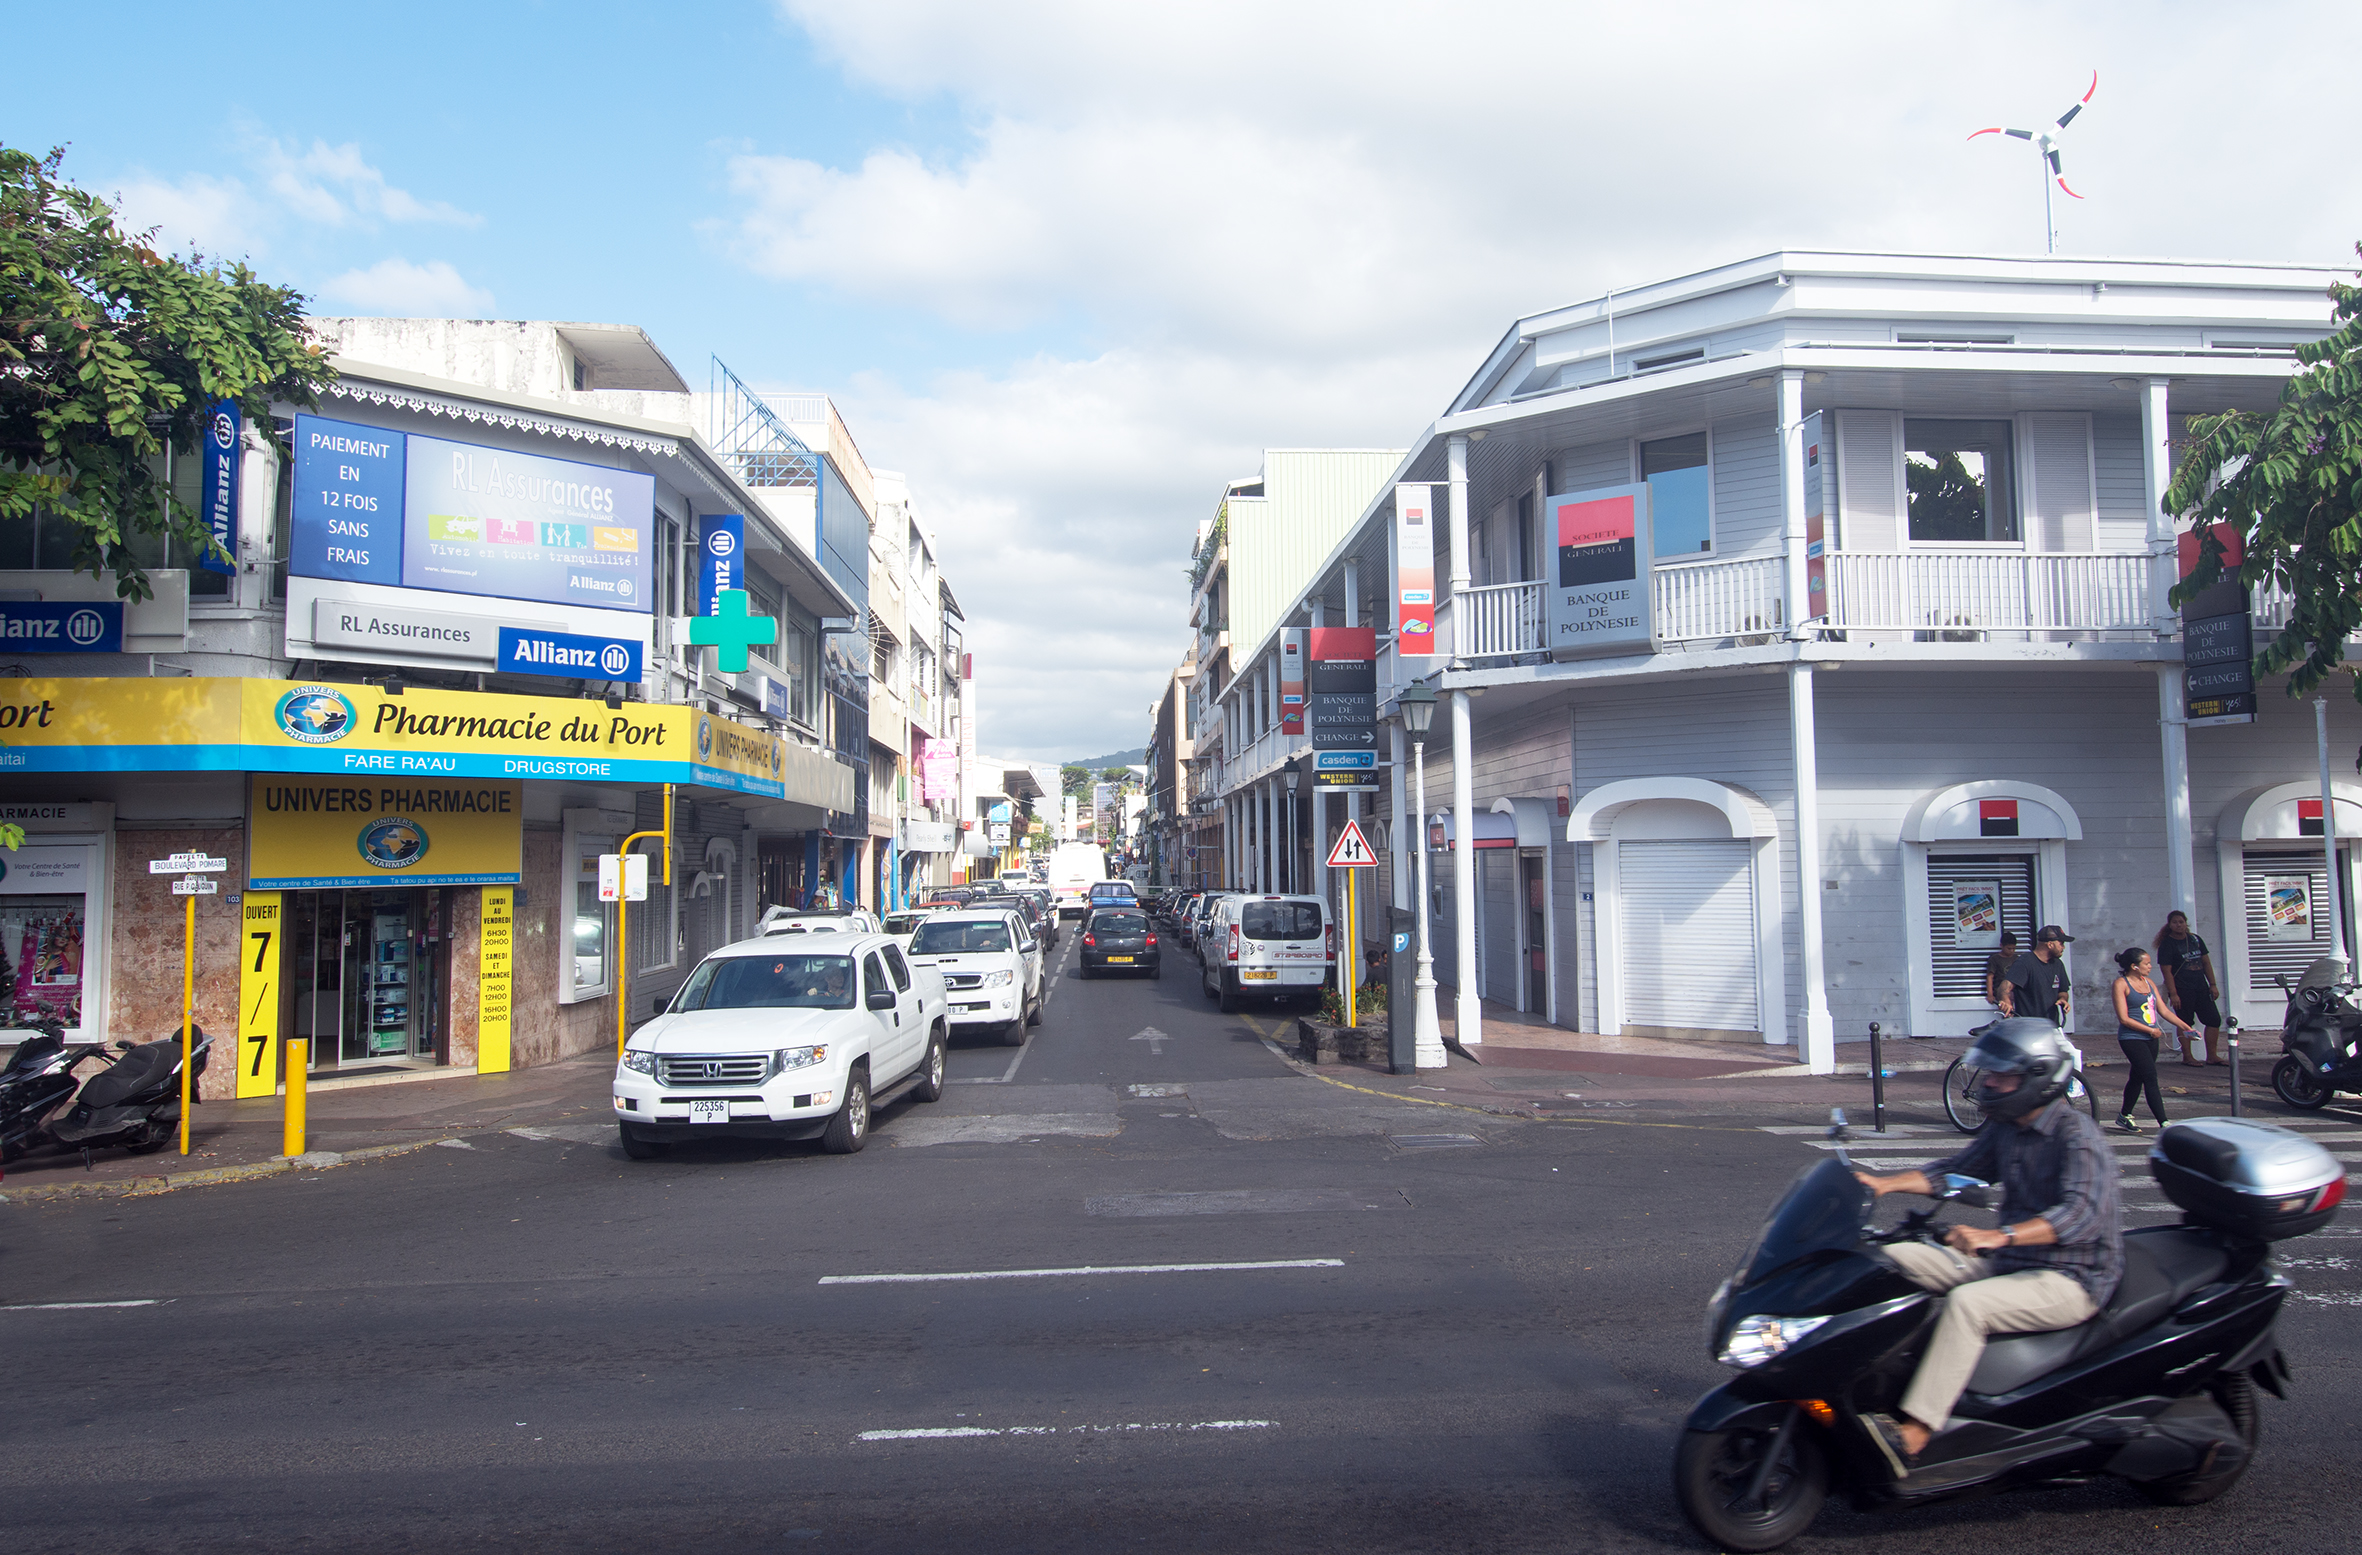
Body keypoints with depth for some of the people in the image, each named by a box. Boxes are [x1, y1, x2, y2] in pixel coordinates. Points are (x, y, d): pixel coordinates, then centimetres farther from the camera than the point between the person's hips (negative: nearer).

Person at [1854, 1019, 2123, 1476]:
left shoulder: (2078, 1138, -16)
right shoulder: (2006, 1130, 11)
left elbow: (2082, 1214, -31)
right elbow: (1957, 1170, 14)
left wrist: (1999, 1236, -45)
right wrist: (1886, 1184, -4)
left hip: (2070, 1281, -9)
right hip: (2009, 1266, 9)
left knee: (1966, 1304, -34)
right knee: (1894, 1258, -3)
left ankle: (1912, 1438, -38)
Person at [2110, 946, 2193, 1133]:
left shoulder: (2149, 982, 12)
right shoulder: (2121, 984, -9)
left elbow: (2163, 1010, 15)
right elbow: (2124, 1019, -13)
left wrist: (2185, 1027, 6)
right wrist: (2151, 1030, -11)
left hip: (2151, 1039, 7)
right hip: (2132, 1039, -7)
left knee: (2138, 1077, 16)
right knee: (2151, 1079, -13)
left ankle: (2124, 1116, 31)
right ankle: (2164, 1124, -16)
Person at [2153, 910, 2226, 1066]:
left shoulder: (2195, 939, 11)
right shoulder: (2167, 944, -7)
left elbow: (2206, 962, 15)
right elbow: (2166, 971, -11)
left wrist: (2213, 984, 7)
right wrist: (2173, 994, -17)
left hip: (2201, 988, 6)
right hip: (2182, 990, -6)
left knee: (2214, 1019, 3)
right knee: (2185, 1024, 0)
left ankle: (2212, 1055, 11)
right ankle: (2187, 1056, 9)